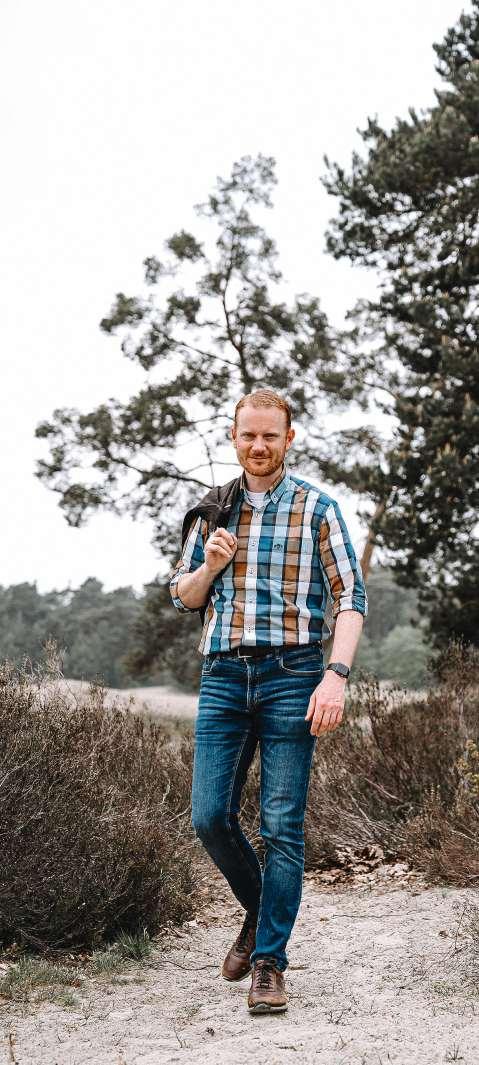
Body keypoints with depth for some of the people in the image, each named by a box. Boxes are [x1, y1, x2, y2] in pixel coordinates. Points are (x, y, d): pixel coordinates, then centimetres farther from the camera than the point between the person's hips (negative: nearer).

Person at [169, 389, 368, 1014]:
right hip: (223, 676, 4)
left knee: (282, 825, -3)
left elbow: (351, 598, -3)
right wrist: (210, 566, -3)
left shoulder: (317, 508, 2)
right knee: (210, 816, 2)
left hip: (291, 675, -4)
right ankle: (260, 910, 28)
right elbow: (182, 597, 19)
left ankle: (270, 962, 6)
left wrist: (336, 676, -16)